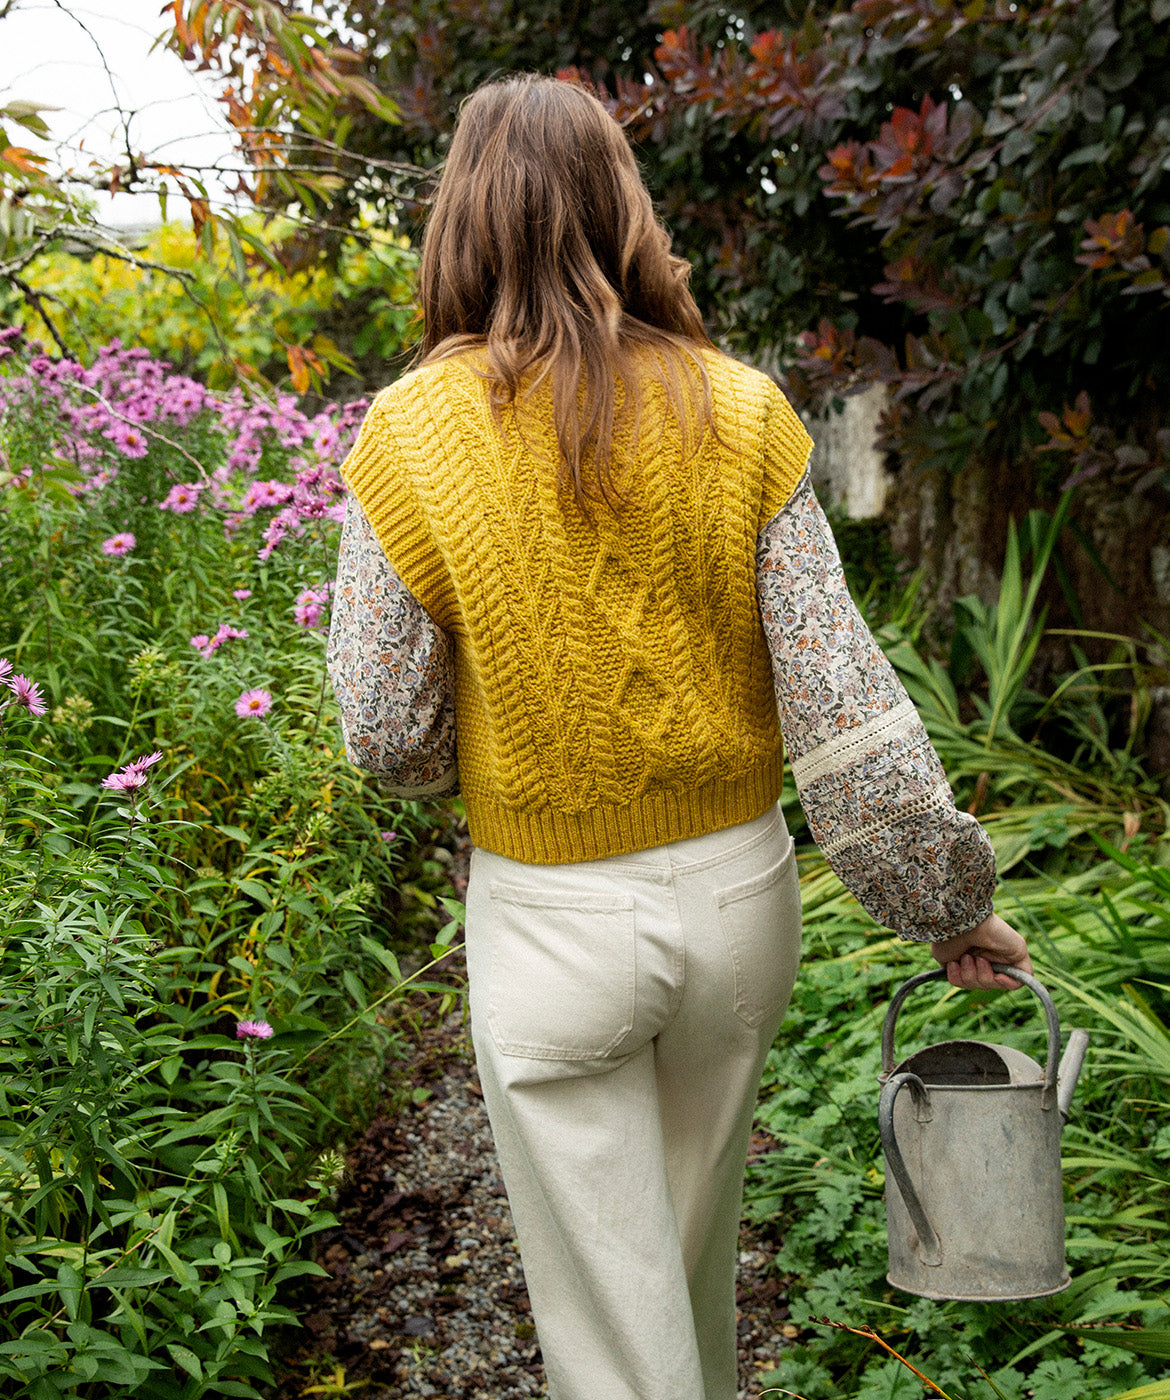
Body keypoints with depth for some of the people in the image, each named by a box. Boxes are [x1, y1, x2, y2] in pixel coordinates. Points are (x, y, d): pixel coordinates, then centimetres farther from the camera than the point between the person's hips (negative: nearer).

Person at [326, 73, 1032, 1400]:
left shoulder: (409, 437, -14)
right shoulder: (739, 415, -9)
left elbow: (387, 735, -10)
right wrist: (951, 897, 1)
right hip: (737, 891, 4)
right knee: (696, 1241, 29)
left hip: (552, 919, -3)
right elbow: (844, 701, -9)